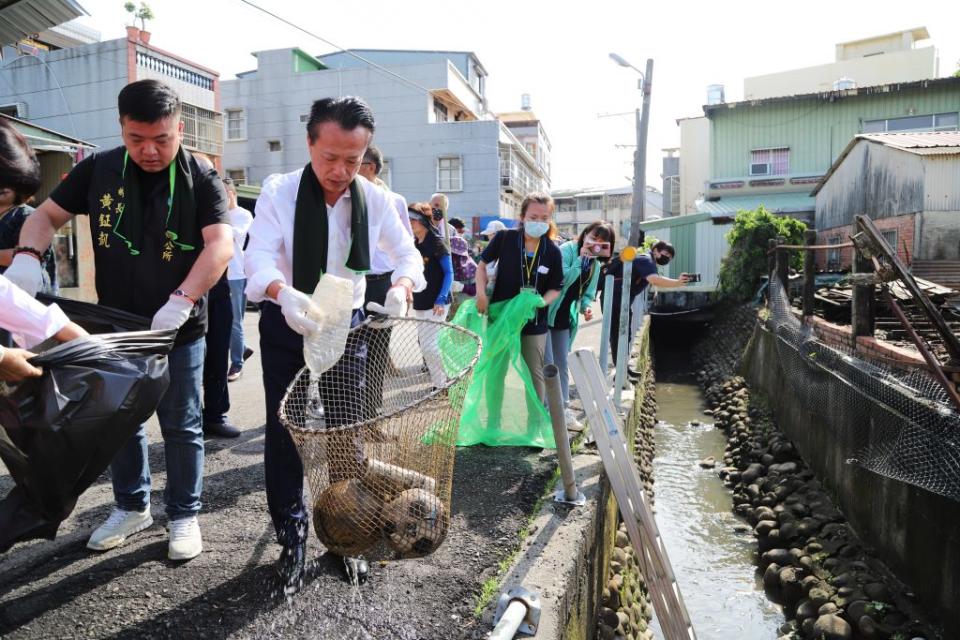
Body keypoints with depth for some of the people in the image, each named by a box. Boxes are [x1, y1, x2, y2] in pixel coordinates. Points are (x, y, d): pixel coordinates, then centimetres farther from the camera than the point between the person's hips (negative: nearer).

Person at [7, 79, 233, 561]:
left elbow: (220, 245, -22)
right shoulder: (98, 170, -1)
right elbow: (46, 215, 6)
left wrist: (181, 301, -34)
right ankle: (131, 507, 36)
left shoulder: (201, 181, -10)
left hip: (178, 330, -3)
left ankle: (184, 516, 24)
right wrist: (27, 257, -15)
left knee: (181, 427, 7)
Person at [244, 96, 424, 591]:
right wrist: (285, 294, -44)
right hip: (285, 325, -1)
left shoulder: (375, 200, -6)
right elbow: (259, 256, -22)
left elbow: (407, 253, 3)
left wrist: (401, 286, -20)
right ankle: (291, 536, 23)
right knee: (284, 431, 4)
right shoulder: (279, 192, -12)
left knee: (347, 429, 5)